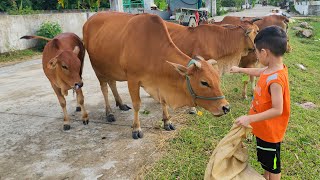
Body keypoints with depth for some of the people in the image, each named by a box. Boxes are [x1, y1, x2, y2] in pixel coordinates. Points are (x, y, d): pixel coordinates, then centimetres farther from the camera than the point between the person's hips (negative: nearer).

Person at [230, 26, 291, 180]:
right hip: (264, 128, 9)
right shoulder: (272, 69, -5)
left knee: (272, 164, 13)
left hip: (270, 131, -9)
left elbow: (277, 110, -32)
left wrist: (250, 118, -33)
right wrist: (240, 70, 30)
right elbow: (259, 72, 18)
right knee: (266, 160, 29)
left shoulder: (275, 79, -33)